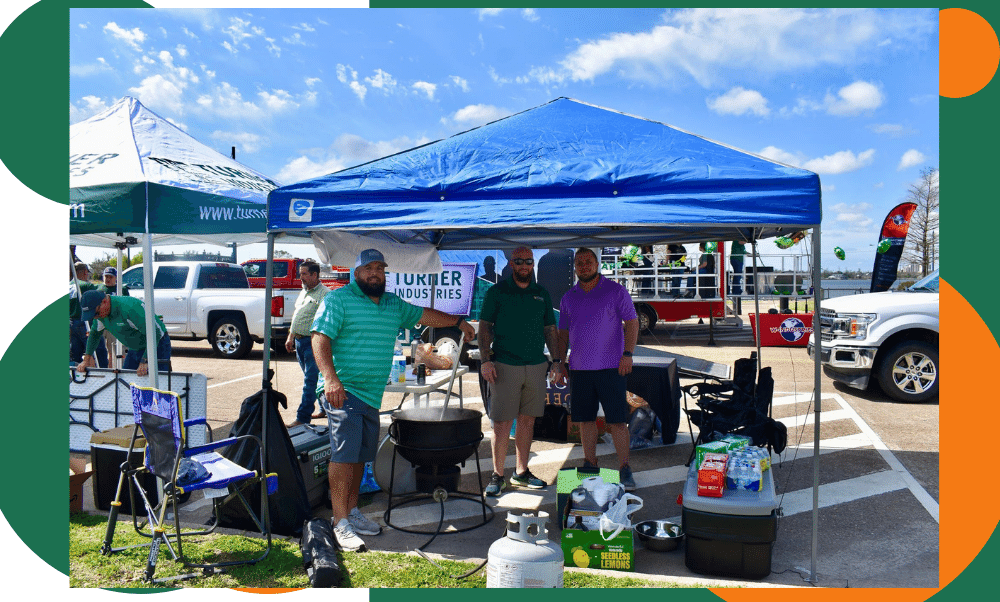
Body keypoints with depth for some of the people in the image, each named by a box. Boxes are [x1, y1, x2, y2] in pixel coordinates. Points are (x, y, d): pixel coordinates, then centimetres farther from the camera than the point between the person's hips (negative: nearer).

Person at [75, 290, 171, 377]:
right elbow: (95, 333, 16)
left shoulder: (130, 308, -31)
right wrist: (86, 359, 9)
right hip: (134, 349, 8)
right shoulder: (101, 311, -3)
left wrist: (145, 363, -35)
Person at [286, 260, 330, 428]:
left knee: (310, 381, -6)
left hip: (313, 343, -9)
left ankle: (302, 418, -5)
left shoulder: (325, 294, -12)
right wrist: (290, 337, 22)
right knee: (312, 379, 16)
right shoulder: (303, 292, 16)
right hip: (299, 342, 9)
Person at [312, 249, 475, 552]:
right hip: (344, 392, -7)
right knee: (344, 455, -12)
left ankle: (352, 512, 23)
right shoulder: (338, 299, -3)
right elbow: (320, 338, -12)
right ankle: (341, 523, -9)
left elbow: (423, 314, 32)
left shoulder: (393, 304, 17)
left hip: (372, 395, 7)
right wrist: (330, 378, -25)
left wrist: (458, 321, 39)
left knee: (360, 456, 12)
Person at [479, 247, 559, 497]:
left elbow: (550, 329, 16)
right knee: (501, 422, -2)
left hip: (536, 365, 4)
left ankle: (521, 472, 23)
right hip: (505, 365, -4)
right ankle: (497, 475, 10)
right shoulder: (497, 291, 1)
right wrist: (486, 359, -10)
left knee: (527, 420, 10)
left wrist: (557, 359, 8)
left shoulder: (541, 294, 12)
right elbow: (484, 326, -1)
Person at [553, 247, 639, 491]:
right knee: (585, 419, 9)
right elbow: (563, 333, 17)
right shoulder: (568, 298, 13)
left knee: (617, 420, -3)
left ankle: (624, 469, 5)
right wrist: (559, 363, 10)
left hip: (611, 367, -4)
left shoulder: (615, 291, 1)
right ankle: (590, 465, 21)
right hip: (579, 368, 4)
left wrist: (627, 354, -10)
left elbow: (632, 323, -1)